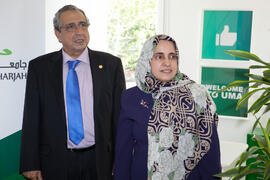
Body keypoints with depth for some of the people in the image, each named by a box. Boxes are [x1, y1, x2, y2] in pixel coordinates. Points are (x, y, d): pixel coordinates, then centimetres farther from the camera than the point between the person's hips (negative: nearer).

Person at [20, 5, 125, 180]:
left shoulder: (111, 64, 0)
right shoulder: (39, 67, 1)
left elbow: (120, 115, 1)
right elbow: (32, 118, 1)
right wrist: (30, 165, -3)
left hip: (100, 160, 0)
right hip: (56, 163, 0)